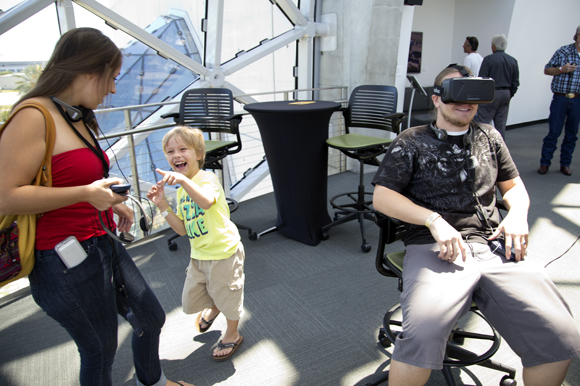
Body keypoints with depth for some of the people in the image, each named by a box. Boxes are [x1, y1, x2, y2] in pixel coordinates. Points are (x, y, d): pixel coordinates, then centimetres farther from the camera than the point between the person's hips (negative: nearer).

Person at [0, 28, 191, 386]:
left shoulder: (78, 118, 12)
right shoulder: (34, 116, -18)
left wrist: (113, 203, 8)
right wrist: (86, 193, -25)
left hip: (103, 245, 9)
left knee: (152, 319, 21)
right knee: (100, 351, 11)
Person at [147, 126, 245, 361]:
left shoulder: (207, 178, -17)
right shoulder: (181, 191, 6)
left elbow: (207, 202, -41)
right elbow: (183, 229, 3)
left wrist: (183, 180, -51)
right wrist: (162, 205, -5)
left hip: (223, 253, -7)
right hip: (198, 255, 8)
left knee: (227, 296, 12)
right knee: (190, 302, 19)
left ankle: (232, 335, 39)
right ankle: (213, 308, 52)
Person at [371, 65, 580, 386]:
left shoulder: (489, 137, 22)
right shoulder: (412, 142, 10)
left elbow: (514, 185, 31)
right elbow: (381, 197, 1)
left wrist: (517, 214, 8)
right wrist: (434, 220, -12)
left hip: (493, 247, 5)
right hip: (434, 248, -4)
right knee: (422, 338, -31)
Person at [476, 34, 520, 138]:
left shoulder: (488, 59, -8)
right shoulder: (513, 61, 9)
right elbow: (515, 82, 10)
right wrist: (509, 95, 19)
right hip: (506, 94, 6)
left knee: (482, 121, -4)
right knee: (501, 124, 10)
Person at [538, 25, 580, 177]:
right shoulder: (563, 51, -1)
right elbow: (546, 70, 3)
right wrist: (562, 69, -14)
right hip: (560, 98, -3)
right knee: (553, 132, -3)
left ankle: (565, 164, 17)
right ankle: (544, 163, 6)